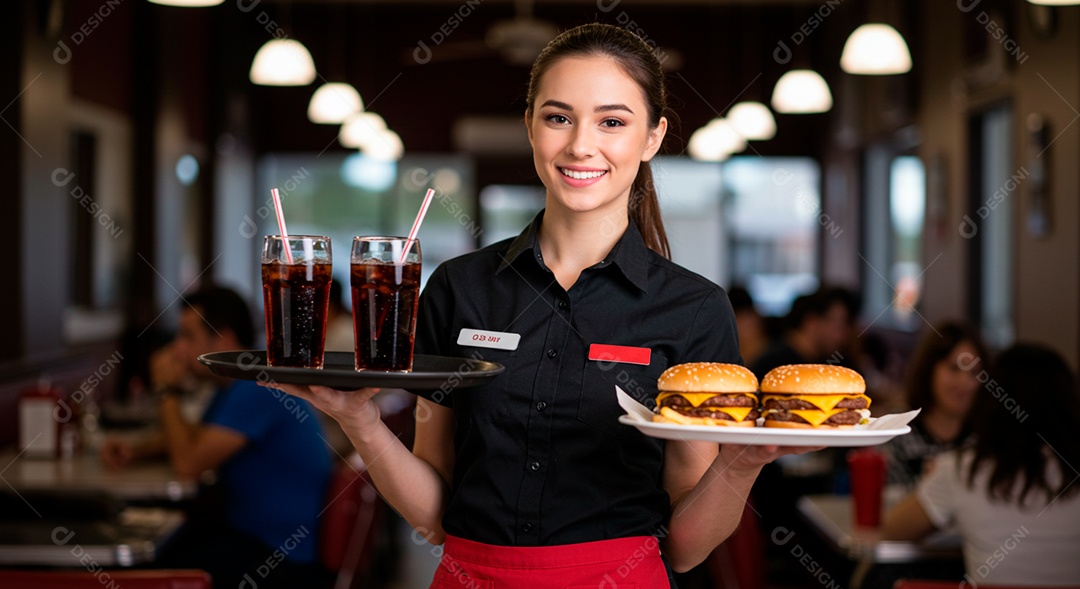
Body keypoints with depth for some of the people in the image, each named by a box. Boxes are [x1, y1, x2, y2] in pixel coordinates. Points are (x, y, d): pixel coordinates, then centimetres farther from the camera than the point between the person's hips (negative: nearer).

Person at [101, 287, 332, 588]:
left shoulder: (257, 389, -22)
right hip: (246, 527, 10)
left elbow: (188, 462, -23)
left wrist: (168, 391, -10)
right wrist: (136, 449, 8)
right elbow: (194, 434, 27)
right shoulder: (235, 384, 11)